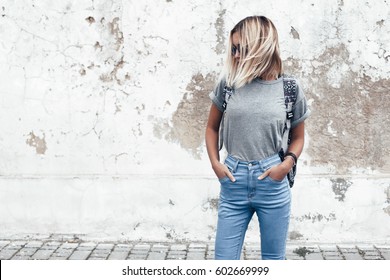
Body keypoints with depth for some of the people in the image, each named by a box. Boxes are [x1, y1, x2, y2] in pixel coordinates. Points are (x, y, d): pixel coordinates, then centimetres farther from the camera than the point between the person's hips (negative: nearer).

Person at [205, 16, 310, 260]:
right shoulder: (229, 83, 1)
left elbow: (298, 137, 10)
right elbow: (212, 127, 13)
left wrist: (288, 163, -8)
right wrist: (215, 163, -1)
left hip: (273, 184, -1)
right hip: (233, 183, 1)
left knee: (274, 259, 14)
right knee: (224, 261, 7)